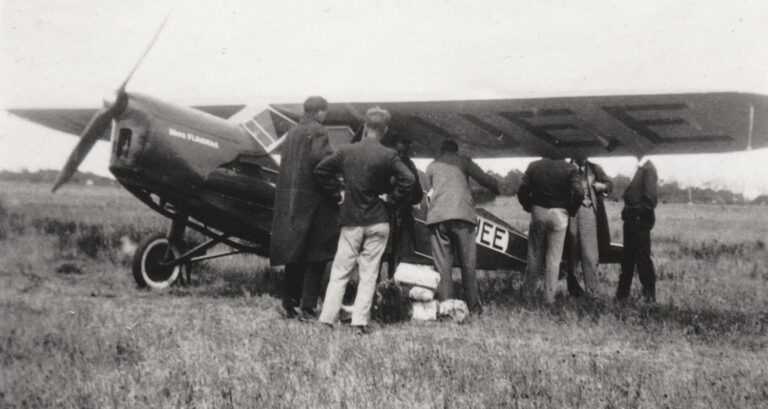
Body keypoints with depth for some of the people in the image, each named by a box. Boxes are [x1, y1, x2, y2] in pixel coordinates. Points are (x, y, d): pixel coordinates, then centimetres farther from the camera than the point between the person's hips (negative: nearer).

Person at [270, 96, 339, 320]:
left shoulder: (291, 134, 14)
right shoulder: (317, 131, -9)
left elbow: (285, 166, 14)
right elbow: (320, 158, -24)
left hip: (289, 199, 7)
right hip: (312, 199, -7)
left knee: (295, 252, 15)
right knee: (315, 256, 0)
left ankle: (289, 304, 19)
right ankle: (308, 308, 0)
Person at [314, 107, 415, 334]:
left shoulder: (346, 151, 0)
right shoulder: (388, 155, -8)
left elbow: (320, 170, 4)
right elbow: (407, 179, -16)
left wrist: (337, 193, 9)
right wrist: (394, 197, -1)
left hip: (351, 221, 2)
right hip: (377, 221, -2)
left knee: (340, 272, 8)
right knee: (369, 274, 4)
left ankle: (327, 318, 4)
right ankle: (361, 321, 1)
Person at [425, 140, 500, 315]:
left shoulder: (431, 166, 20)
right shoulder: (463, 161, 12)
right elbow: (484, 179, 9)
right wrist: (496, 188, 28)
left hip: (437, 216, 2)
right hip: (461, 215, -2)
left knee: (442, 264, 3)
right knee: (468, 262, 4)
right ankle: (473, 306, 4)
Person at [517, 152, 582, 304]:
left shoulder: (534, 166, 0)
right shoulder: (568, 168, -6)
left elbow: (522, 192, -3)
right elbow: (577, 193, -13)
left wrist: (529, 208, 10)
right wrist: (571, 210, 3)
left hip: (538, 211, 2)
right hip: (559, 213, -2)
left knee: (534, 255, 12)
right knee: (554, 257, 4)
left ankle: (528, 293, 18)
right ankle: (549, 297, 4)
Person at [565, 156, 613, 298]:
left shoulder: (594, 169, 11)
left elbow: (610, 184, 18)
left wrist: (601, 186, -2)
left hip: (588, 211, 1)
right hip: (571, 211, -1)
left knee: (590, 254, -4)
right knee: (571, 252, 6)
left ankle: (592, 292, -1)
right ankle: (573, 287, 19)